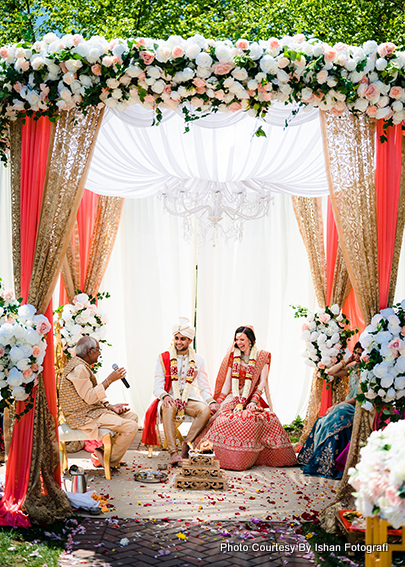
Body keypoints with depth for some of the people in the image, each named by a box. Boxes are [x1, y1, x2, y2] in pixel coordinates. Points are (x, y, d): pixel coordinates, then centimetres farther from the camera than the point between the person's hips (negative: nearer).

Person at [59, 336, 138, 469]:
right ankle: (108, 461, -1)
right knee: (131, 427, -18)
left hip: (92, 410, 11)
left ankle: (101, 452, 9)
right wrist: (109, 380, -21)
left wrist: (110, 406, 5)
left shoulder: (83, 366, 16)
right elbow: (90, 398, -25)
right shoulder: (78, 368, -19)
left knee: (132, 416, 10)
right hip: (83, 417, -11)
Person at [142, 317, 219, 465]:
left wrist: (211, 402, -15)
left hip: (189, 400, 2)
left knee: (205, 410, -29)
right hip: (170, 400, -2)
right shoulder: (163, 359, 1)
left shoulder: (198, 360, 8)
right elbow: (157, 387, -3)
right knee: (169, 408, -37)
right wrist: (165, 396, -26)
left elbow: (204, 387, 6)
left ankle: (185, 446, -22)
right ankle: (173, 452, -38)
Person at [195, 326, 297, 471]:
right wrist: (218, 402, -3)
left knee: (269, 418, -31)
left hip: (252, 399, -1)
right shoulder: (233, 356, 14)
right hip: (233, 398, 1)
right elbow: (227, 382, 10)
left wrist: (253, 401, -14)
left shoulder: (263, 356, 7)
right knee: (225, 419, -31)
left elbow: (262, 383, 0)